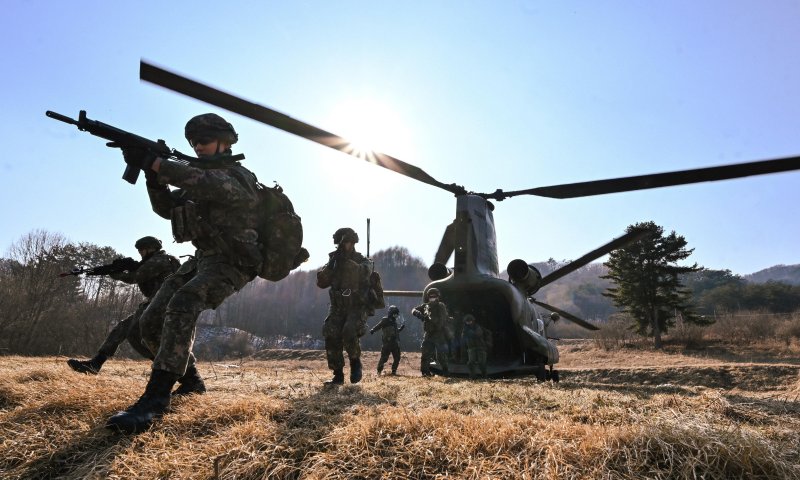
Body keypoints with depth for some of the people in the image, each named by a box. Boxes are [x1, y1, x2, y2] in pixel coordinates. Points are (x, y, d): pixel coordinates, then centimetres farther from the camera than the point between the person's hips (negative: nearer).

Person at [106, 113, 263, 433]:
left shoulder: (236, 176, -8)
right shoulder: (201, 176, 19)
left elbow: (207, 185, -32)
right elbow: (166, 208, 11)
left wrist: (154, 163, -31)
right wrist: (153, 174, -6)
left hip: (231, 264, -9)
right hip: (203, 260, 9)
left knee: (182, 305, -34)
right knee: (151, 322, 0)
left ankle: (155, 399, -35)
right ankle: (189, 377, 20)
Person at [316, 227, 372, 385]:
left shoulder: (362, 260, -1)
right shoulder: (334, 260, 8)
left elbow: (364, 273, -24)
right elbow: (321, 282, -2)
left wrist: (346, 261, -31)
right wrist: (331, 265, -15)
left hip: (357, 308, -3)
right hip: (338, 308, 4)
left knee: (349, 333, -27)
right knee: (331, 336, -13)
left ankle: (355, 362, -1)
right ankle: (338, 375, 0)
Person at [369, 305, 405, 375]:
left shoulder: (394, 321, 17)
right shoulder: (385, 320, -6)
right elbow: (378, 326, -18)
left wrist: (401, 328, 15)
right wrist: (372, 330, -34)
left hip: (395, 343, 7)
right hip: (387, 343, -7)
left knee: (397, 358, 7)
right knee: (384, 357, -5)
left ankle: (394, 371, 19)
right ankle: (379, 370, 10)